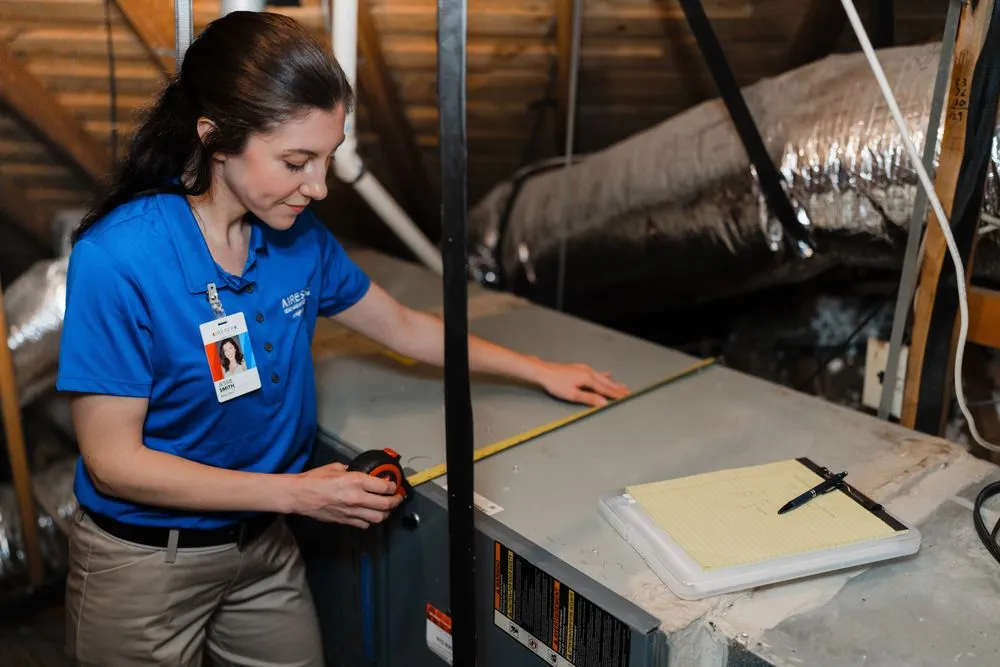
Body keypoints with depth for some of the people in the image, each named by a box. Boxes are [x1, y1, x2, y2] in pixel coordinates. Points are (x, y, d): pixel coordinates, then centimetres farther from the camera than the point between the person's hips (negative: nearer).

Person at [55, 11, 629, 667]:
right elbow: (113, 461, -21)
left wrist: (539, 371, 9)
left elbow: (405, 327, 6)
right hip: (144, 562, -4)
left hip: (264, 544, 5)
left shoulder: (299, 236, -8)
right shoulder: (118, 259, -25)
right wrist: (295, 493, -24)